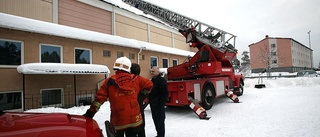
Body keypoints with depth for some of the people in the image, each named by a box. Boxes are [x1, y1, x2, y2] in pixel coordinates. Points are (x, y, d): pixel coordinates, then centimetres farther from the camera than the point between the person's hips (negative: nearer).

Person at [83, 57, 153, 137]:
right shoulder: (135, 79, -2)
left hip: (118, 120, 0)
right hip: (134, 119, 1)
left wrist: (90, 113, 2)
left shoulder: (109, 82, -5)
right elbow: (149, 84, 6)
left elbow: (99, 98, -6)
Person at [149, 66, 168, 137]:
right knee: (155, 119, 16)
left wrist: (161, 103, -21)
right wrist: (150, 101, 15)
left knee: (160, 120, -2)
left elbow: (165, 93, -18)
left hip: (159, 104, -9)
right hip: (153, 104, 9)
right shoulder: (152, 81, 15)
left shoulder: (162, 80, -12)